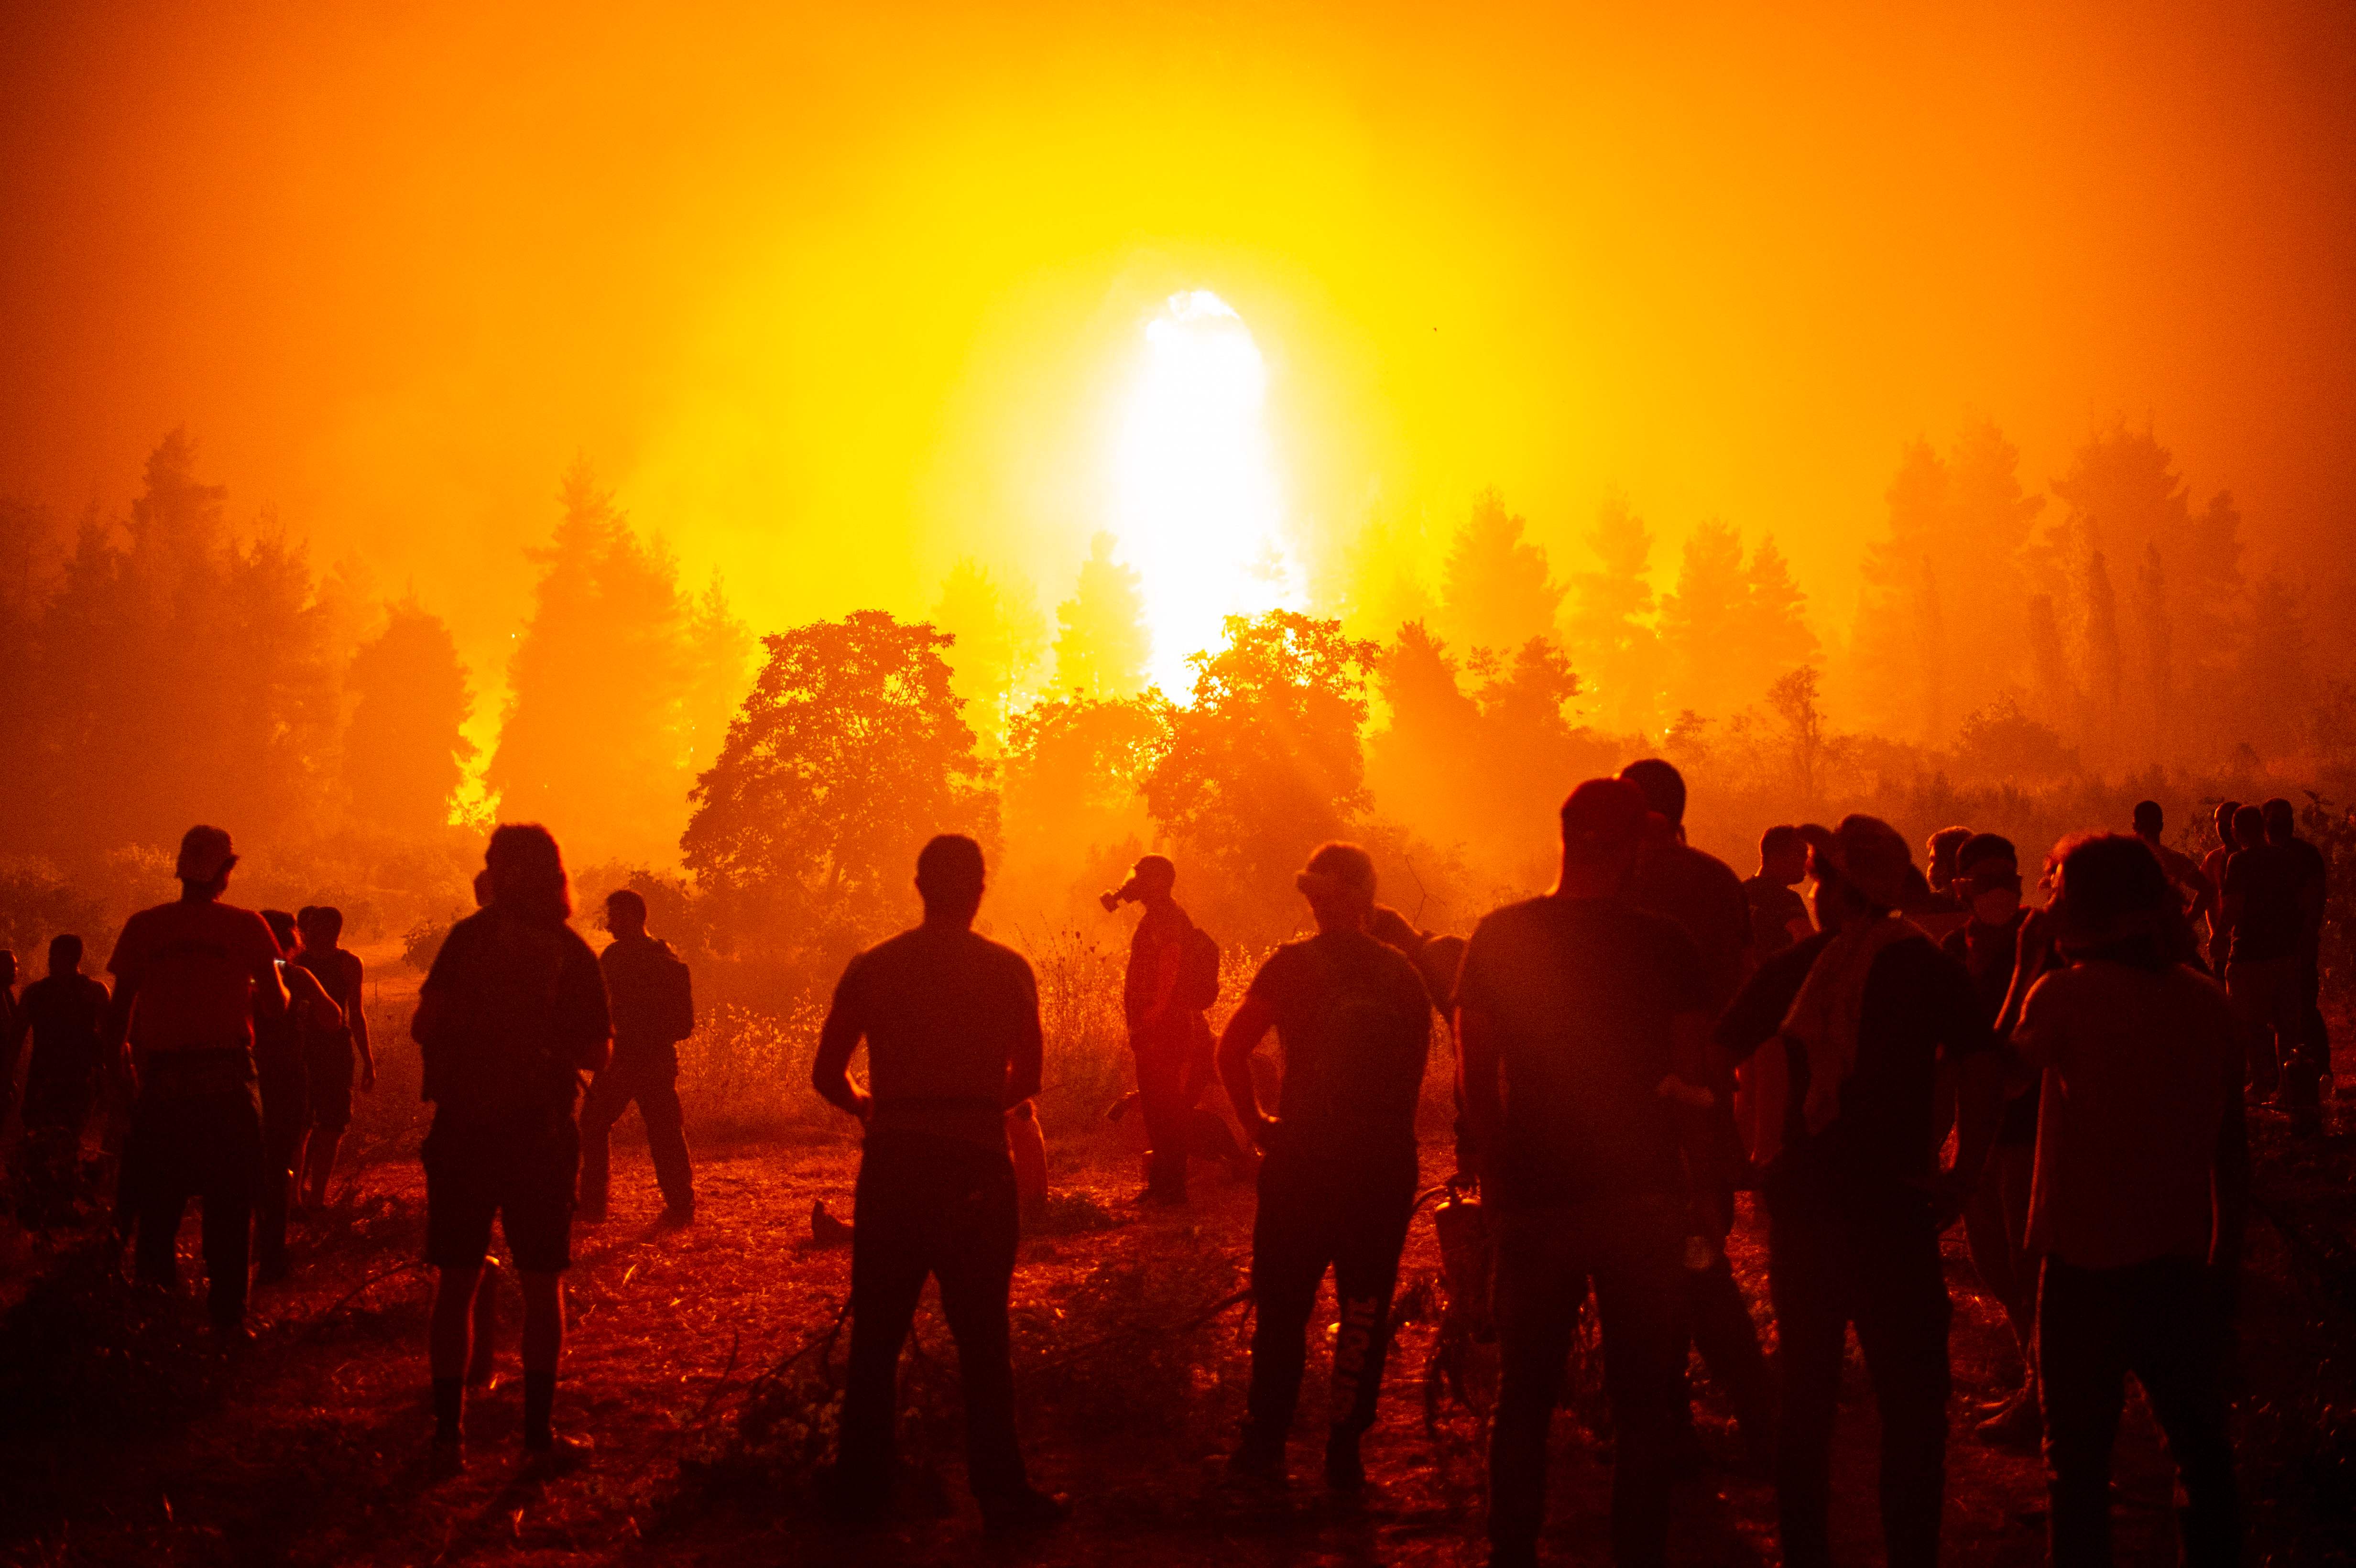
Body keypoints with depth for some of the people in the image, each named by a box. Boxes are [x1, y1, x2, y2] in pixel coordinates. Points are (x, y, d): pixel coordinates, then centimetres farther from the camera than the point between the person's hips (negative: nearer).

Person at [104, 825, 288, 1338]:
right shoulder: (246, 926, -2)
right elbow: (275, 1007, 1)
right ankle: (227, 1317, 7)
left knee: (156, 1206, 9)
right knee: (228, 1208, 7)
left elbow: (119, 1011, 2)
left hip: (161, 1083, 2)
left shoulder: (143, 927, 2)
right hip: (227, 1080, -1)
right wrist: (268, 989, 23)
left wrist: (121, 1063, 15)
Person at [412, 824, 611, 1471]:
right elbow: (597, 1053, 1)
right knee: (542, 1284, 8)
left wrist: (471, 1032, 10)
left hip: (464, 1131, -1)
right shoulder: (574, 953, 0)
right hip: (540, 1133, 1)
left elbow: (423, 1026, -10)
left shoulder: (469, 936, -4)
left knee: (456, 1283, 7)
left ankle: (448, 1432, 6)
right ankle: (540, 1431, 7)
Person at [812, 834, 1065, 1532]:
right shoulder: (1008, 970, -2)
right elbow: (1026, 1079, 4)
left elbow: (828, 1076, 3)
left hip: (893, 1162, 2)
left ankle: (862, 1490, 16)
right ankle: (1001, 1494, 8)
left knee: (876, 1336, 11)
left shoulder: (872, 968, 2)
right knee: (981, 1337, 5)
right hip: (976, 1164, -2)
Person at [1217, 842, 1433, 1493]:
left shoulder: (1293, 965, -5)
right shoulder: (1402, 971, 3)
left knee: (1282, 1305, 11)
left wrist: (1255, 1121, 1)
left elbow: (1232, 1050, -10)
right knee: (1365, 1307, 10)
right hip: (1386, 1162, 2)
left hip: (1304, 1154, -2)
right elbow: (1417, 1066, 5)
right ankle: (1345, 1451, 11)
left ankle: (1267, 1444, 14)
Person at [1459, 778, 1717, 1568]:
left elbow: (1475, 1073, 3)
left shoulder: (1498, 937, -2)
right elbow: (1691, 1081, -4)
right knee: (1643, 1399, 8)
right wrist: (1704, 1181, 8)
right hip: (1642, 1197, -2)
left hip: (1532, 1197, 2)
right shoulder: (1666, 945, -7)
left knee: (1523, 1395, 12)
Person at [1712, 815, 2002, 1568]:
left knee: (1806, 1392, 14)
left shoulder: (1791, 971, 1)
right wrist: (1963, 1177, -8)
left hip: (1803, 1199, 2)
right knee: (1911, 1393, 7)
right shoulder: (1935, 972, -4)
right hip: (1894, 1198, -2)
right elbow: (1982, 1073, -15)